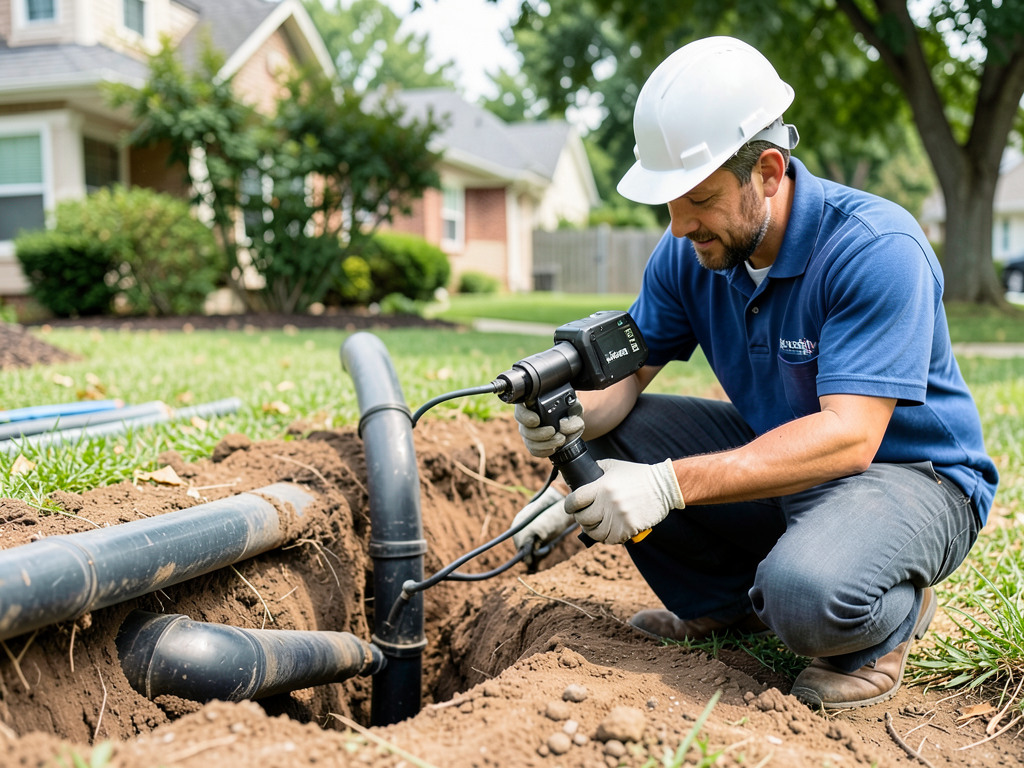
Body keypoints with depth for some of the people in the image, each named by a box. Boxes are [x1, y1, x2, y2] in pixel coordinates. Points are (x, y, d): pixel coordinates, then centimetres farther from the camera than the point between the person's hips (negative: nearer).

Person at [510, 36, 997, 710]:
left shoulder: (877, 249, -27)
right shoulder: (688, 252, -7)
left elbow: (848, 437, -34)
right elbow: (627, 368, -3)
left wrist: (669, 484, -44)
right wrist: (574, 414, -29)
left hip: (907, 471, -6)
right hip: (776, 451, 7)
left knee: (808, 593, -38)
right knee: (609, 434, -9)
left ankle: (895, 613, 1)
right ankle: (726, 604, 10)